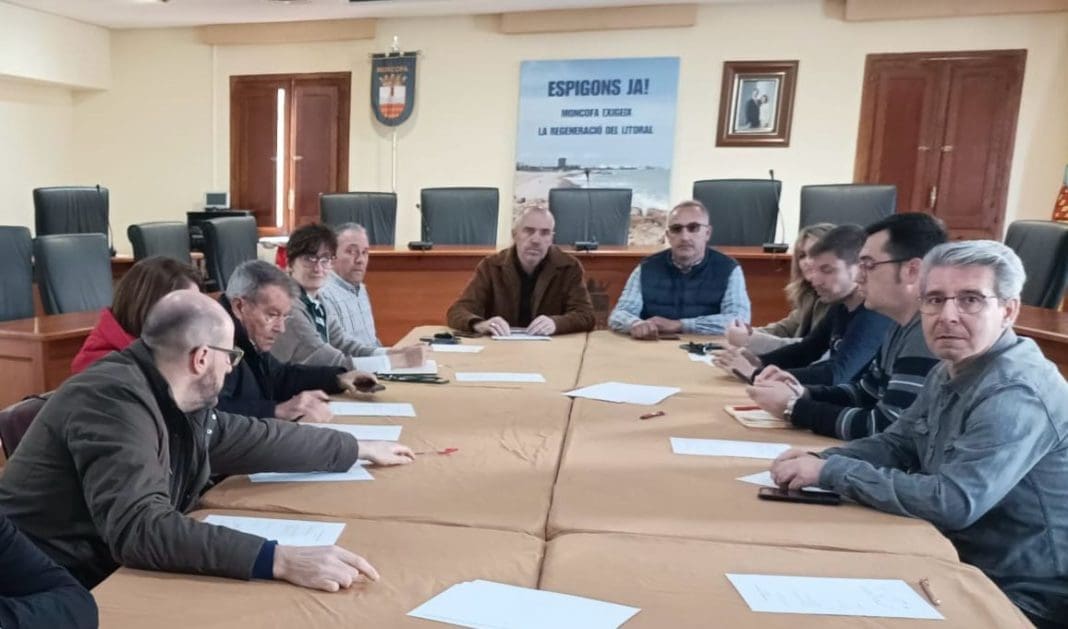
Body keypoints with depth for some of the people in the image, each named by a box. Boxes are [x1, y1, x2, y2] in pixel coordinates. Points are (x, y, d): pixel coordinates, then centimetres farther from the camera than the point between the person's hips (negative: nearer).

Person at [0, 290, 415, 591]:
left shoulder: (174, 399, 1)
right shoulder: (115, 398, -24)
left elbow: (254, 438, 13)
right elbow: (139, 529, -35)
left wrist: (359, 449, 19)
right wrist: (281, 560, -43)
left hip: (112, 576, 8)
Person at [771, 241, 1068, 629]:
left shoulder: (1017, 394, -26)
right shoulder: (950, 372, 3)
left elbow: (954, 502, -33)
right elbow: (895, 444, 9)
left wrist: (830, 472, -27)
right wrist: (822, 459, -10)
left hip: (1021, 596, -7)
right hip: (963, 563, 7)